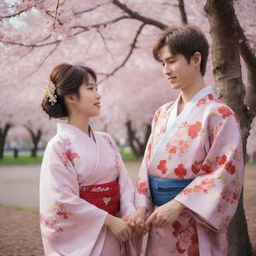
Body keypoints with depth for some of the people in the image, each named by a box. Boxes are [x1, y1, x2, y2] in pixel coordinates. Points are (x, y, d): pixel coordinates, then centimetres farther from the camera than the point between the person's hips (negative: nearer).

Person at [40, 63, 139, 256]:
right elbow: (65, 199, -17)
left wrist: (131, 213, -15)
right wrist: (109, 220, -17)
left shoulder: (106, 141, 6)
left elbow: (123, 180, 1)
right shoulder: (59, 146, -12)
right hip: (81, 240, -6)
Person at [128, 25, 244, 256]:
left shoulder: (219, 115, -10)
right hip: (160, 220, 6)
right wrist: (142, 206, -6)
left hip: (194, 224, -5)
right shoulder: (162, 114, 8)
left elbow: (225, 173, -15)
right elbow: (148, 164, 8)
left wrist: (178, 205, -20)